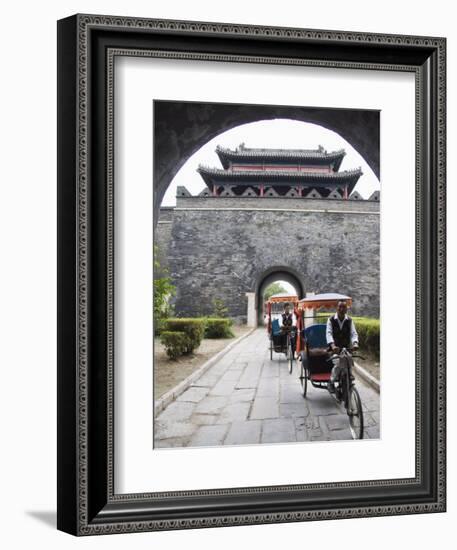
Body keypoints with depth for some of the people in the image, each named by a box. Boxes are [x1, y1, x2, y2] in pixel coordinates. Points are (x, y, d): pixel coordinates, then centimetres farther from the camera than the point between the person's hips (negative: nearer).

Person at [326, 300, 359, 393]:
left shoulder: (349, 320, 3)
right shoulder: (331, 320, -4)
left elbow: (353, 333, -6)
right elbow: (329, 333, -15)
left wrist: (355, 343, -29)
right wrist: (332, 345, -33)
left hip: (346, 347, 3)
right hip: (335, 348, -3)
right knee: (338, 363, -27)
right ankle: (331, 383, -6)